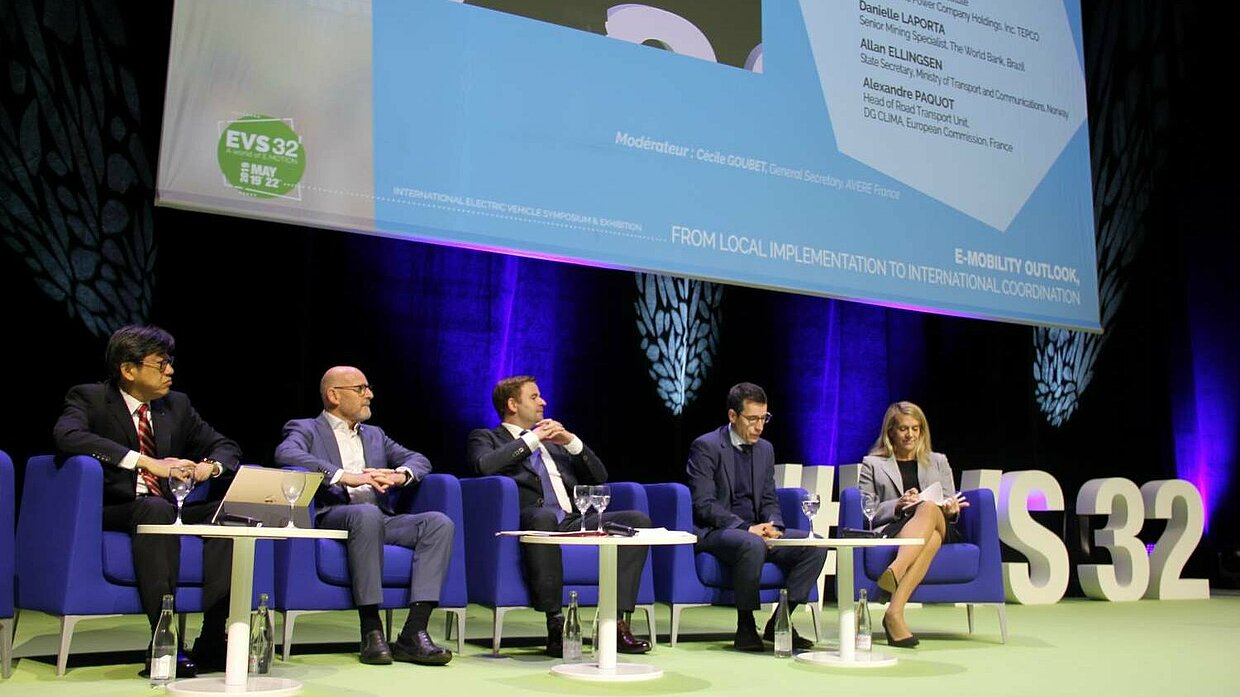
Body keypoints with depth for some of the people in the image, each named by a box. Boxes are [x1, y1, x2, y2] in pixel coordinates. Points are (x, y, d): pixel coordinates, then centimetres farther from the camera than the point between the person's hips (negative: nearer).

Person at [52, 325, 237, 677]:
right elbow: (67, 436, -24)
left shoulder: (177, 404, 13)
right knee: (156, 509, -37)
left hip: (166, 509, 5)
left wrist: (211, 465, -12)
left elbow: (226, 447, 15)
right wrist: (147, 461, -32)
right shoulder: (89, 398, -2)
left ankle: (211, 642, -27)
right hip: (113, 513, -5)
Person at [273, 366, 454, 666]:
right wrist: (347, 476, -24)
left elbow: (419, 460, 17)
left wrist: (400, 475, -9)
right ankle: (371, 632, -31)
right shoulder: (306, 429, 12)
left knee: (440, 523, -22)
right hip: (334, 516, -5)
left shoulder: (375, 435, 29)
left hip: (381, 519, 5)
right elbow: (285, 453, -12)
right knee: (367, 514, -39)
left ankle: (413, 634, -29)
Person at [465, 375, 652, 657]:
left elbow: (599, 477, 24)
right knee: (544, 516, -40)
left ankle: (618, 623, -22)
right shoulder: (486, 438, 15)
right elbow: (485, 465, -10)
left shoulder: (554, 441, 31)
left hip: (575, 523, 6)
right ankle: (555, 624, -36)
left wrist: (571, 441, 9)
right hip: (534, 522, -5)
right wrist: (533, 438, -3)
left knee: (638, 520, -16)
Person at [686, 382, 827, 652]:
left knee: (816, 544, -12)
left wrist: (773, 527, -7)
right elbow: (703, 505, -15)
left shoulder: (765, 449, 14)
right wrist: (746, 528, -23)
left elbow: (769, 501, 16)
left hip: (754, 532, 7)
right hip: (713, 533, -7)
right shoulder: (706, 447, -8)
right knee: (752, 545, -38)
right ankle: (745, 627, -22)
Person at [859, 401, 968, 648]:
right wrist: (897, 505, -11)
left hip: (939, 530, 2)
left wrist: (950, 509, -5)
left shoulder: (938, 462, 27)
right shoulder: (872, 464, 18)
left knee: (929, 508, -38)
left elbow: (949, 506, 20)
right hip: (889, 532, -2)